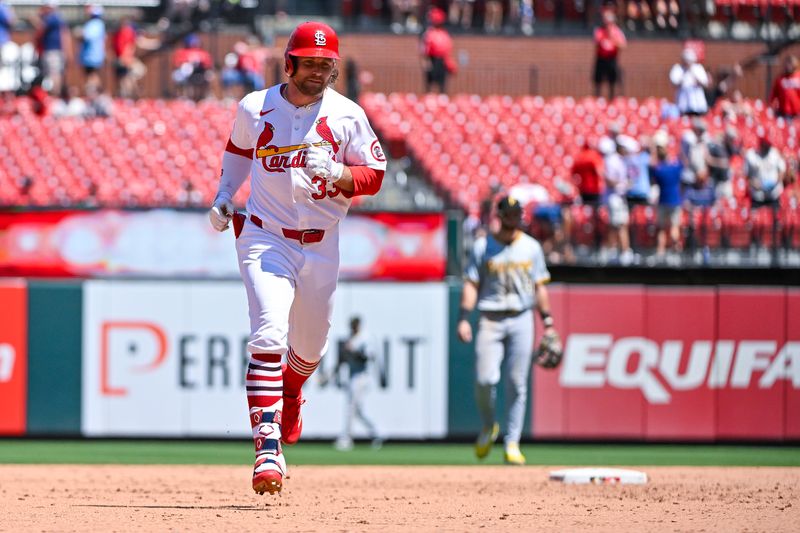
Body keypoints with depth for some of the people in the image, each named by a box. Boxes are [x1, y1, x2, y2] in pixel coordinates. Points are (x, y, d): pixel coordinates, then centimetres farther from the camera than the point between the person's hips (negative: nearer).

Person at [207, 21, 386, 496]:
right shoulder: (255, 108, -1)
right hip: (266, 238, -2)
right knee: (269, 335, -21)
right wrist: (224, 197, 8)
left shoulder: (347, 115, -2)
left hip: (321, 244, 2)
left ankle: (290, 393, 55)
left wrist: (337, 174, -19)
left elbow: (374, 174, 0)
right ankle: (268, 450, -27)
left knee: (310, 344, 17)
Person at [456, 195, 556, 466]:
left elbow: (539, 287, 12)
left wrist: (548, 322, 6)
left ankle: (512, 444, 2)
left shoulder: (531, 247, 9)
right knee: (484, 379, -12)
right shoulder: (482, 247, 3)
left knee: (517, 383, -2)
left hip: (521, 320, 1)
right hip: (490, 321, -1)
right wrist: (464, 318, -11)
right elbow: (471, 284, 0)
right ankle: (488, 427, 16)